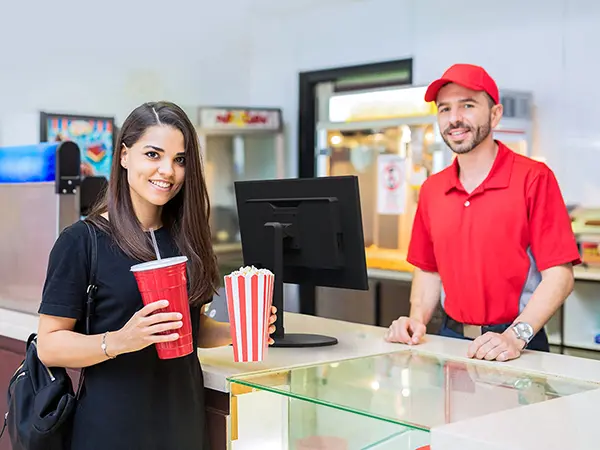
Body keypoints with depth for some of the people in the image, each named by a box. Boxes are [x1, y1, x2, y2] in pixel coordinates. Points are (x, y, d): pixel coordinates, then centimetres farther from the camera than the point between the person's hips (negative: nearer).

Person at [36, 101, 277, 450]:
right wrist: (120, 341, -27)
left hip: (185, 418, 5)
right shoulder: (81, 240, -11)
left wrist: (236, 331, -5)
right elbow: (49, 345, -12)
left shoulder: (187, 238, 4)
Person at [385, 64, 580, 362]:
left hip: (516, 348, -4)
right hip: (450, 338, 4)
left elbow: (559, 274, -13)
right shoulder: (431, 190, 7)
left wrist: (516, 336, -23)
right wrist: (417, 320, 1)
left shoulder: (533, 178, -9)